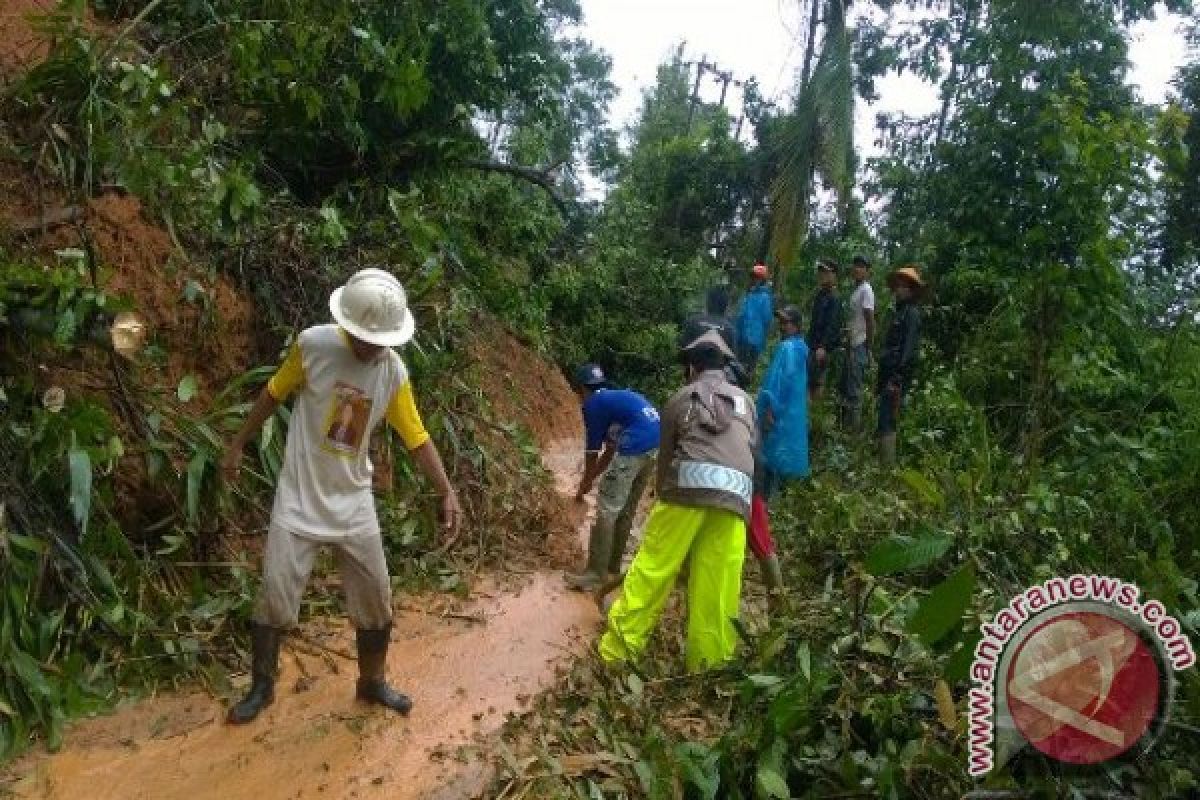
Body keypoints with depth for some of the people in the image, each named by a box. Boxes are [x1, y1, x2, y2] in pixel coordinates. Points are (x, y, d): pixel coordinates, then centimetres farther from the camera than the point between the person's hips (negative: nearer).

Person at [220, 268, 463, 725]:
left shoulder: (394, 371, -7)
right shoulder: (313, 344, -15)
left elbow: (417, 438, -4)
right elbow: (273, 395, 1)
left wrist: (447, 493, -13)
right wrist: (238, 445, 7)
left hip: (354, 502, 3)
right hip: (300, 498, -2)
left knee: (376, 599, 9)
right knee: (275, 596, 2)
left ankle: (372, 683, 31)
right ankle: (261, 687, 26)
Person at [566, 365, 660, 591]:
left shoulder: (593, 404, 5)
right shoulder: (617, 398, 30)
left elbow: (593, 453, 8)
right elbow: (610, 450, 32)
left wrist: (584, 487, 21)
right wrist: (591, 479, 37)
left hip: (636, 447, -9)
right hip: (657, 446, 9)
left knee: (606, 510, -1)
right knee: (626, 510, 20)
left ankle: (595, 574, 2)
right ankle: (613, 566, 30)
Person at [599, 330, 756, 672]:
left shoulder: (681, 397, 18)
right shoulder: (745, 401, 24)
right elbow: (753, 451, 19)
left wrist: (663, 495, 29)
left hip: (687, 485, -2)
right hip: (735, 495, 2)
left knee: (652, 570, 4)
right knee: (717, 587, 5)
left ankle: (617, 650, 8)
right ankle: (709, 666, 10)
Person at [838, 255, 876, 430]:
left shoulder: (866, 290, -12)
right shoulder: (856, 290, 16)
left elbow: (870, 321, -16)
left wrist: (868, 349, -17)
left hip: (860, 346, -10)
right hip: (852, 344, 10)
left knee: (854, 389, -5)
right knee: (844, 386, 15)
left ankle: (854, 424, 1)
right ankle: (845, 420, 24)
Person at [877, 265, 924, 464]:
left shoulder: (912, 313, -9)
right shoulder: (899, 312, 18)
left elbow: (908, 349, -17)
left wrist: (897, 379, -21)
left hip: (896, 377, -9)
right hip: (887, 374, 9)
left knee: (887, 423, -11)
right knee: (885, 422, 13)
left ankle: (887, 464, -8)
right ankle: (885, 460, 20)